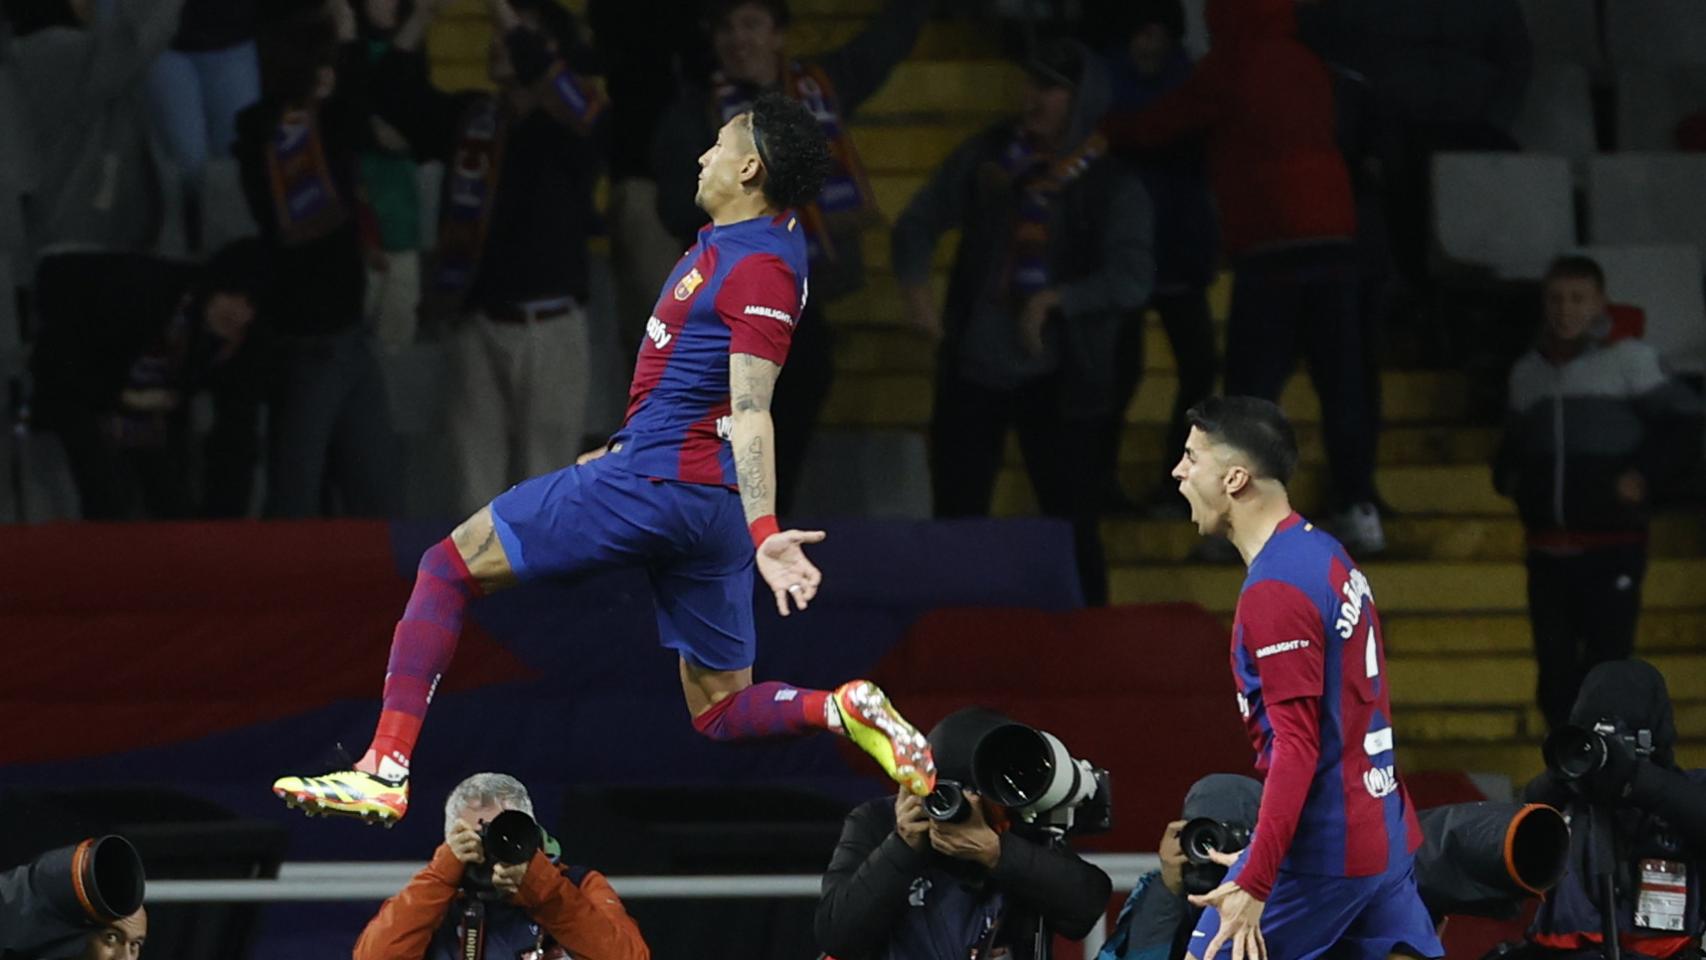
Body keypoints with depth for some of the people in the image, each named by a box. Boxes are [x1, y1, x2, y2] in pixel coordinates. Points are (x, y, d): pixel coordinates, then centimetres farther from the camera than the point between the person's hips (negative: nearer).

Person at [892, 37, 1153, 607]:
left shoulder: (1113, 188, -7)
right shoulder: (989, 156, 4)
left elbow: (1132, 280, -17)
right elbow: (920, 222, 11)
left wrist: (1056, 300, -27)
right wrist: (914, 285, -7)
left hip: (1055, 380, -4)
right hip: (972, 368, 4)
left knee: (1071, 524, -1)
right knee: (956, 520, 7)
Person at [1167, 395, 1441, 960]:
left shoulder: (1274, 591, -17)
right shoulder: (1326, 553, 11)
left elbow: (1297, 747, -22)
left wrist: (1253, 886, -25)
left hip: (1319, 851, -9)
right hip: (1385, 838, 9)